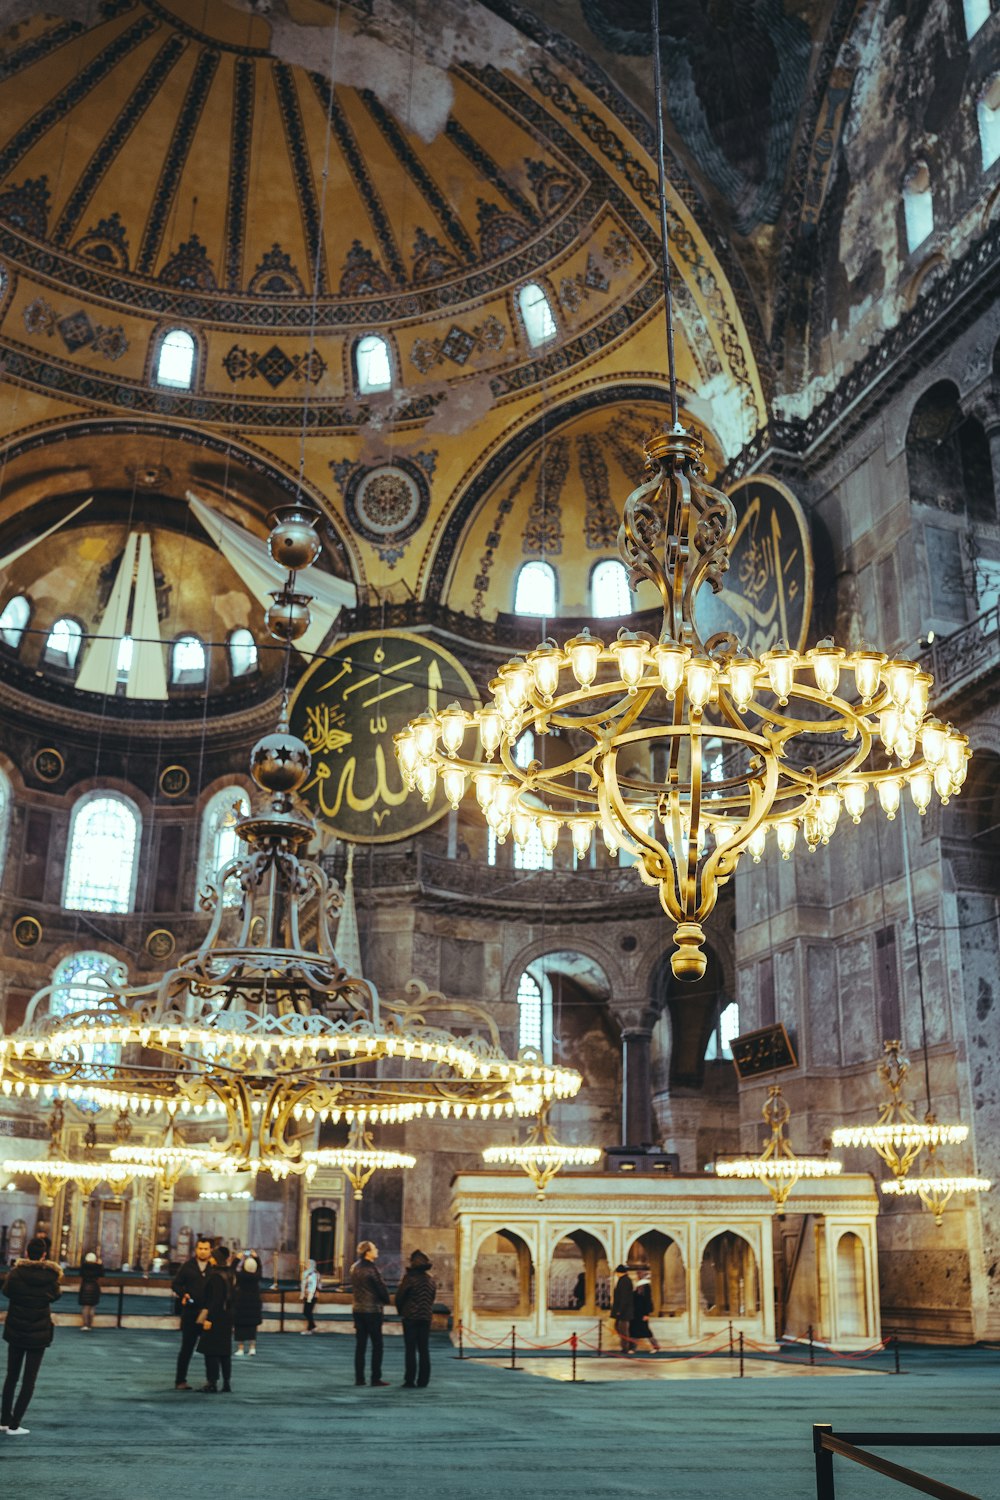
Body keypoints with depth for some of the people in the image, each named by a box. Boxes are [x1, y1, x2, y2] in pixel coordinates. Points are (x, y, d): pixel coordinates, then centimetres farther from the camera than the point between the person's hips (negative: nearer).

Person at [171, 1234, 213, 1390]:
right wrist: (183, 1294, -11)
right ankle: (180, 1380, 13)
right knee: (187, 1347, 4)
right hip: (190, 1312, 0)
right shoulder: (188, 1266, 4)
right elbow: (175, 1284, 8)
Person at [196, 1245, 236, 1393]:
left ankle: (212, 1383, 1)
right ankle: (227, 1382, 17)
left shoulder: (216, 1276, -16)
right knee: (225, 1351, 13)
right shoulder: (229, 1275, 10)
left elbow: (216, 1299, -21)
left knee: (211, 1352, -1)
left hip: (215, 1318, -9)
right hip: (227, 1317, 9)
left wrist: (209, 1318, -20)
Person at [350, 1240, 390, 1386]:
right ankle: (376, 1378, 0)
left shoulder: (354, 1268, 7)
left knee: (360, 1345, 10)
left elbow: (354, 1288, 11)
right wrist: (385, 1299, 7)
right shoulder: (371, 1269, -16)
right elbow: (381, 1288, -12)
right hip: (373, 1309, -7)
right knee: (377, 1345, 1)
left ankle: (359, 1378, 10)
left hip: (357, 1309, 7)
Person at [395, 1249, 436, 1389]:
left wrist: (401, 1311, 10)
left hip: (410, 1317, -5)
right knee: (424, 1350, 10)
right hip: (426, 1317, 5)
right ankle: (423, 1380, 10)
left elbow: (399, 1297, -7)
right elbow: (433, 1297, 11)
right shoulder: (431, 1279, 6)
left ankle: (409, 1381, -2)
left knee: (410, 1350, -1)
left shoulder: (409, 1278, -11)